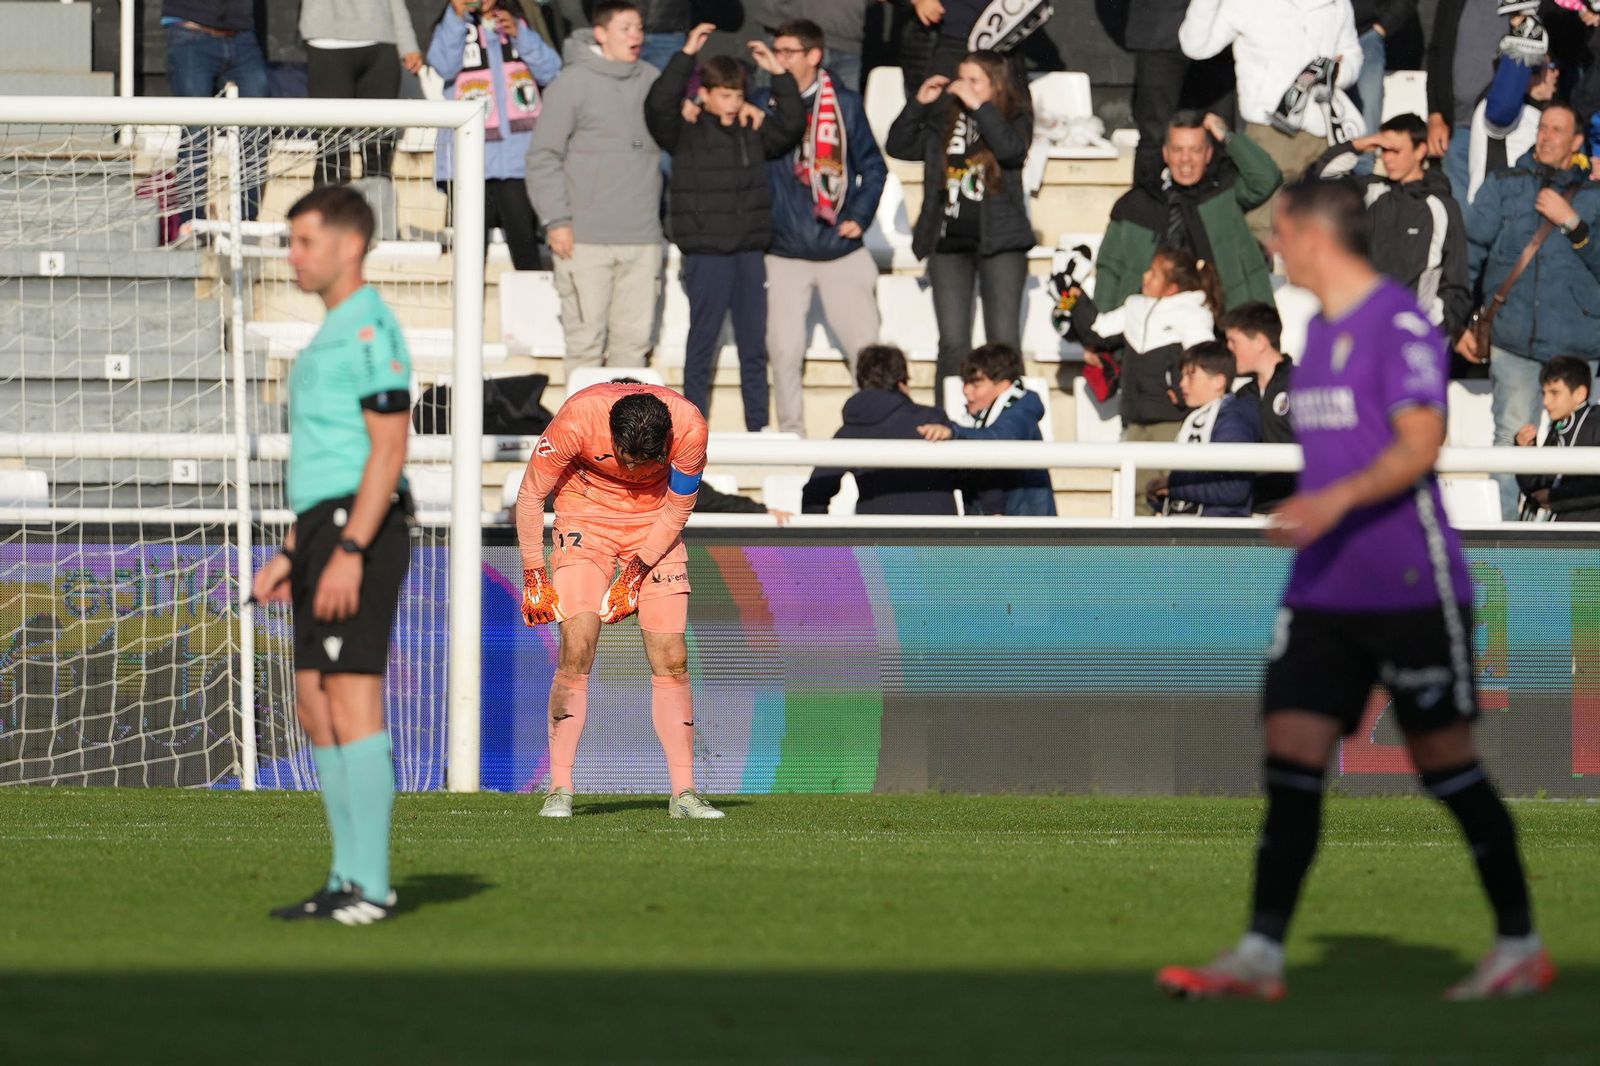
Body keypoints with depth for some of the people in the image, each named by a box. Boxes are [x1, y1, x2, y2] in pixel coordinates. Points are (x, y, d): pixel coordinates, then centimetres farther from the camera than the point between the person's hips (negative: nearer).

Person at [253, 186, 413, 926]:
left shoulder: (370, 330, -11)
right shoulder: (333, 333, 20)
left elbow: (388, 450, -18)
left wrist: (349, 551, -23)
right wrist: (290, 554, 23)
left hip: (361, 530, -10)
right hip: (324, 531, 10)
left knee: (353, 700, -11)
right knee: (317, 707, 9)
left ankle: (370, 885, -11)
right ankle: (349, 878, 12)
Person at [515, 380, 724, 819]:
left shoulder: (690, 429, -26)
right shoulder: (577, 419, -30)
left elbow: (676, 513, -9)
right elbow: (530, 494, -14)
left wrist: (637, 571, -15)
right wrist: (533, 574, -13)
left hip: (655, 531, 2)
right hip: (585, 520, -2)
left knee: (671, 661, -5)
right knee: (577, 651, -16)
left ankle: (683, 792, 2)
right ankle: (559, 790, -11)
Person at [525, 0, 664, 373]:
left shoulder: (651, 80, 11)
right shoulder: (573, 84, -3)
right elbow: (543, 157, -4)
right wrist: (556, 220, -9)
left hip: (642, 238, 4)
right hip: (587, 240, -4)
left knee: (635, 338, 6)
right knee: (586, 340, -3)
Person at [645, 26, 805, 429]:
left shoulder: (752, 132, 10)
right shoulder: (686, 131, -4)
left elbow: (791, 125, 8)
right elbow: (659, 104, -18)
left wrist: (779, 74, 1)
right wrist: (686, 55, -20)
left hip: (749, 252, 5)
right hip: (706, 254, -5)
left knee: (754, 346, 8)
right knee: (702, 343, 2)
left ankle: (758, 428, 14)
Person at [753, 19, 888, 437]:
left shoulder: (845, 104, 2)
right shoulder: (762, 102, 1)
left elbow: (873, 167, 7)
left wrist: (860, 217, -1)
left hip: (842, 250, 0)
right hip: (784, 255, 0)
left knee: (863, 345, 2)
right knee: (784, 350, -2)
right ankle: (791, 433, 8)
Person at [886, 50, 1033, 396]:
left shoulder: (1014, 117, 1)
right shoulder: (943, 118, 10)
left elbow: (1011, 148, -19)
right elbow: (899, 146, 9)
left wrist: (978, 106, -17)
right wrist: (919, 103, -1)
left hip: (998, 239, -3)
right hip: (949, 240, 3)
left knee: (1004, 340, -4)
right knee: (953, 344, 2)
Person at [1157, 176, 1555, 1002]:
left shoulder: (1399, 323, -12)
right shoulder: (1320, 333, 15)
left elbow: (1420, 444, -20)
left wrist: (1337, 500, -33)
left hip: (1409, 586, -8)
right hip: (1323, 590, 8)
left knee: (1446, 762, 0)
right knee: (1290, 758, -2)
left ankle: (1521, 947, 12)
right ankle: (1260, 955, -4)